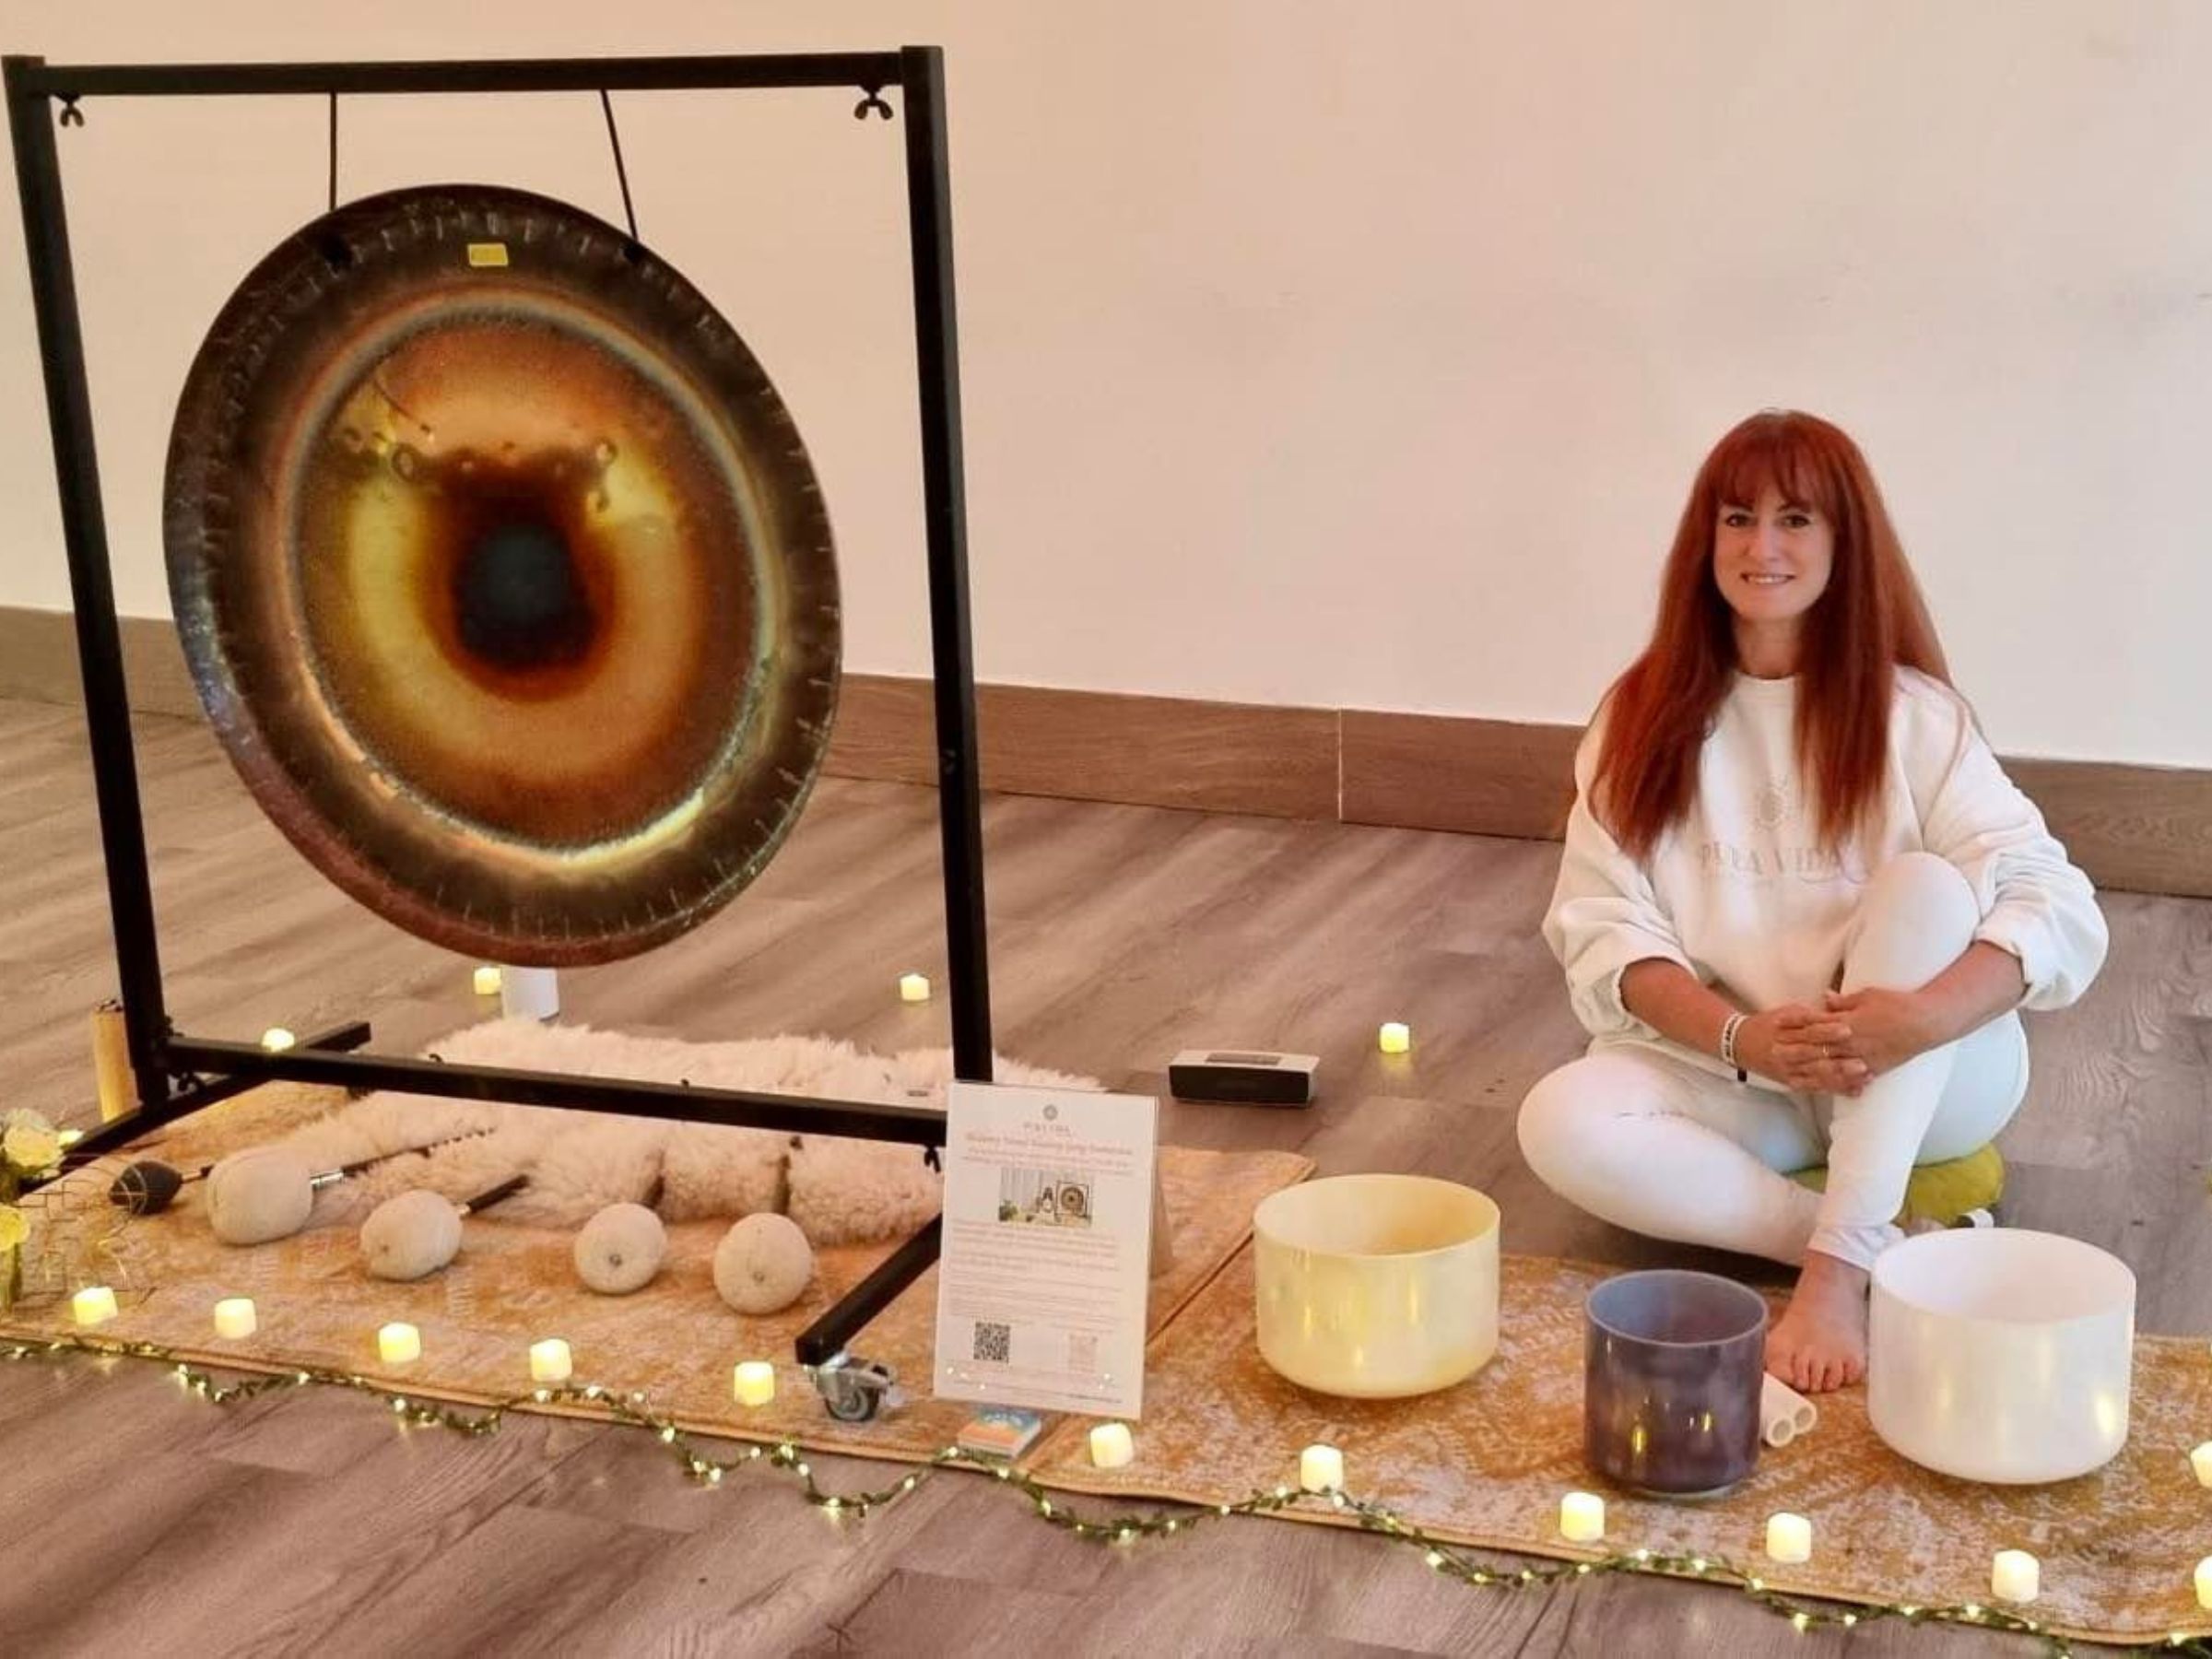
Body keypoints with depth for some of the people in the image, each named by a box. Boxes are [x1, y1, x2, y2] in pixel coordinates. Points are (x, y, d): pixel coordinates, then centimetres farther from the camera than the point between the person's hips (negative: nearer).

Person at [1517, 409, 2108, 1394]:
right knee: (1562, 1123, -27)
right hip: (1730, 1078, 1)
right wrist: (1742, 1037, -26)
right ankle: (1897, 1249, -24)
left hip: (1918, 1083, -1)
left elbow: (2058, 909, -17)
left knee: (1927, 884, -29)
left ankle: (1840, 1268, -32)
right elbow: (1604, 928, -8)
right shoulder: (1645, 716, -1)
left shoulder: (1913, 715, -7)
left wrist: (1925, 1015, -36)